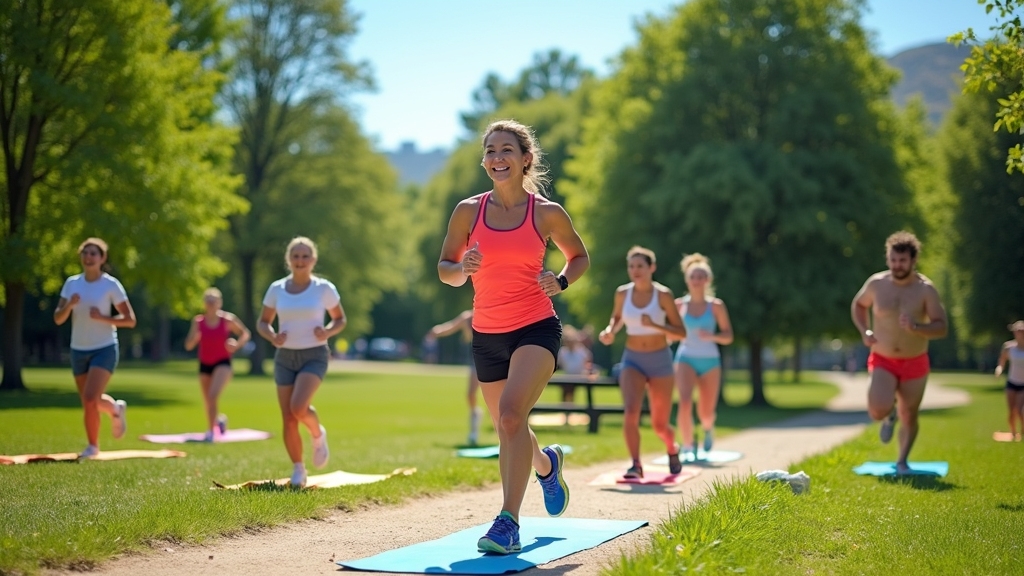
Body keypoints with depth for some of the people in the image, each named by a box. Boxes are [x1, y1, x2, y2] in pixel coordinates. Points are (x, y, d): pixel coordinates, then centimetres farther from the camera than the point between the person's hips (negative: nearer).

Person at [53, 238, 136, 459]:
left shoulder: (111, 284, -9)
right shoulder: (71, 283, 2)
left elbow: (130, 320, -9)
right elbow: (58, 319, -1)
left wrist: (102, 318, -22)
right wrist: (69, 305, -21)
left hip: (104, 349, -5)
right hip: (78, 350, 5)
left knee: (90, 399, -18)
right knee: (89, 402, 13)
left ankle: (92, 446, 0)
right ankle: (116, 409, 45)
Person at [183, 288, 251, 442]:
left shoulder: (228, 319, -8)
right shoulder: (198, 321, -3)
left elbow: (246, 334, 5)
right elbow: (188, 346, -2)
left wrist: (237, 345, -14)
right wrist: (195, 337, -23)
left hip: (222, 363, -3)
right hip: (205, 365, 3)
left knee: (213, 395, -25)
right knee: (208, 403, 12)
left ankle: (210, 431, -19)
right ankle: (220, 419, 45)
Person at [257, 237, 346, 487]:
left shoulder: (324, 288, -3)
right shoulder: (276, 289, 3)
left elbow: (340, 319, 8)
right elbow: (262, 322, 11)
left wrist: (328, 332, -13)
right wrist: (272, 336, -10)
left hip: (314, 356, -3)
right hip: (285, 357, 3)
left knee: (298, 407, -25)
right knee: (288, 419, 0)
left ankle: (318, 434, 7)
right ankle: (298, 469, 17)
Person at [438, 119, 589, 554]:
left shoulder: (547, 213, -4)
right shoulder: (468, 211, 0)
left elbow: (579, 256, 12)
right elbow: (445, 269, 7)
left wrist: (561, 282, -9)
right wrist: (462, 267, -16)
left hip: (536, 327, -4)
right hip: (486, 334, 4)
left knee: (511, 414, -26)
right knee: (507, 429, 17)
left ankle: (508, 522, -23)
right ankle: (547, 464, 52)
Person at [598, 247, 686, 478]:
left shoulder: (663, 295, -11)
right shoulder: (622, 293, -2)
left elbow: (681, 332, -10)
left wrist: (654, 325, -26)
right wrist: (610, 331, -4)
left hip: (660, 360, -1)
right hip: (632, 360, 2)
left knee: (659, 425, 7)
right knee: (630, 411, -24)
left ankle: (672, 449, 40)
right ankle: (636, 465, -18)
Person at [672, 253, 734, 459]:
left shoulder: (716, 306, -1)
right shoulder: (679, 305, 2)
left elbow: (728, 337, -2)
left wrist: (711, 336, -18)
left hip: (710, 361, 0)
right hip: (686, 359, 0)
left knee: (706, 413, 6)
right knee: (685, 402, -24)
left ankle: (708, 427, 42)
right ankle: (688, 446, -15)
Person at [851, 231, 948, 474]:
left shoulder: (926, 289, -12)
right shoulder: (876, 283, -7)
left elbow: (941, 328, -14)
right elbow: (858, 305, 13)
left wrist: (915, 327, -33)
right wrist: (864, 331, -3)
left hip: (915, 363, 0)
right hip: (882, 361, 0)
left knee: (909, 416, 7)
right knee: (878, 411, -19)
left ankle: (902, 461, 30)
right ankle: (890, 414, 18)